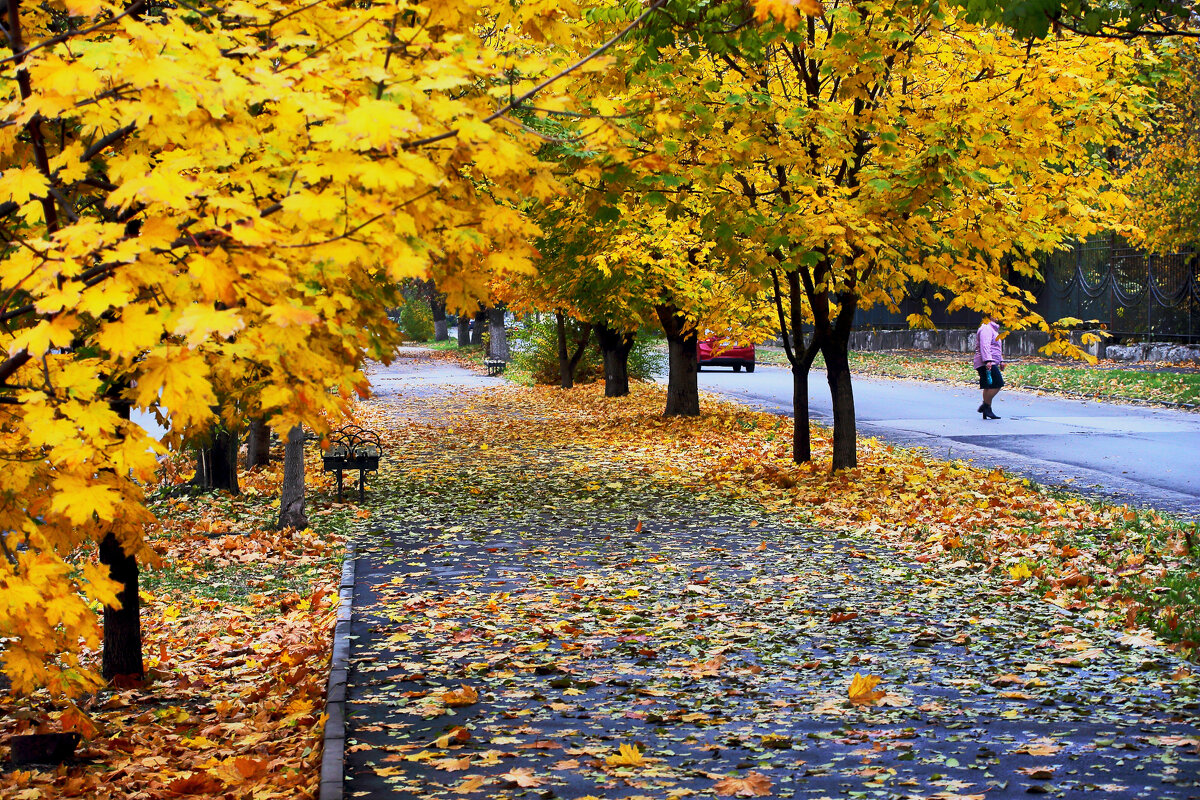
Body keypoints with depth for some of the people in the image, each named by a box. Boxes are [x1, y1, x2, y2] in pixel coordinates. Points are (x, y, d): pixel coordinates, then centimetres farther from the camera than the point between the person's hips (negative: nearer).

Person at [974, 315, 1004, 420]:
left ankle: (987, 411, 8)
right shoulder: (986, 328, -10)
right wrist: (988, 360, -29)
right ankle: (985, 406, -12)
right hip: (987, 363, -11)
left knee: (989, 387, 8)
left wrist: (1001, 361, 33)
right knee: (997, 384, -15)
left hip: (991, 363, 11)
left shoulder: (993, 328, 26)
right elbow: (985, 346, -21)